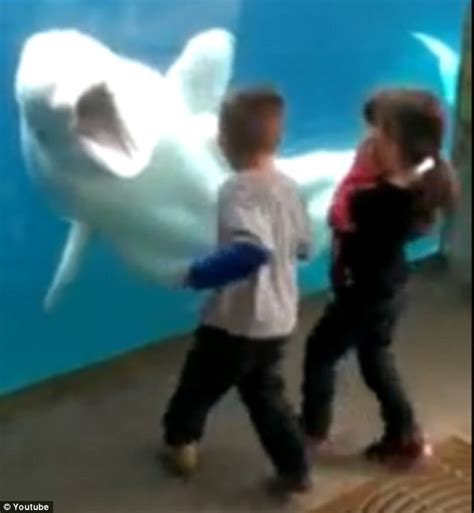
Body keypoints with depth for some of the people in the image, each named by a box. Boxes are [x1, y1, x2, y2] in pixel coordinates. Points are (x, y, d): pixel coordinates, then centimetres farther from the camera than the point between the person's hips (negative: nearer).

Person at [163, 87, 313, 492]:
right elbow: (304, 247, 13)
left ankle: (182, 441, 42)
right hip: (280, 320, 7)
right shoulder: (288, 187, 1)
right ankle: (295, 469, 24)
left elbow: (252, 250, -38)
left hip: (236, 321, -6)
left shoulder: (238, 189, -23)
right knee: (265, 393, 23)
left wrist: (199, 274, -28)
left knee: (199, 383, 20)